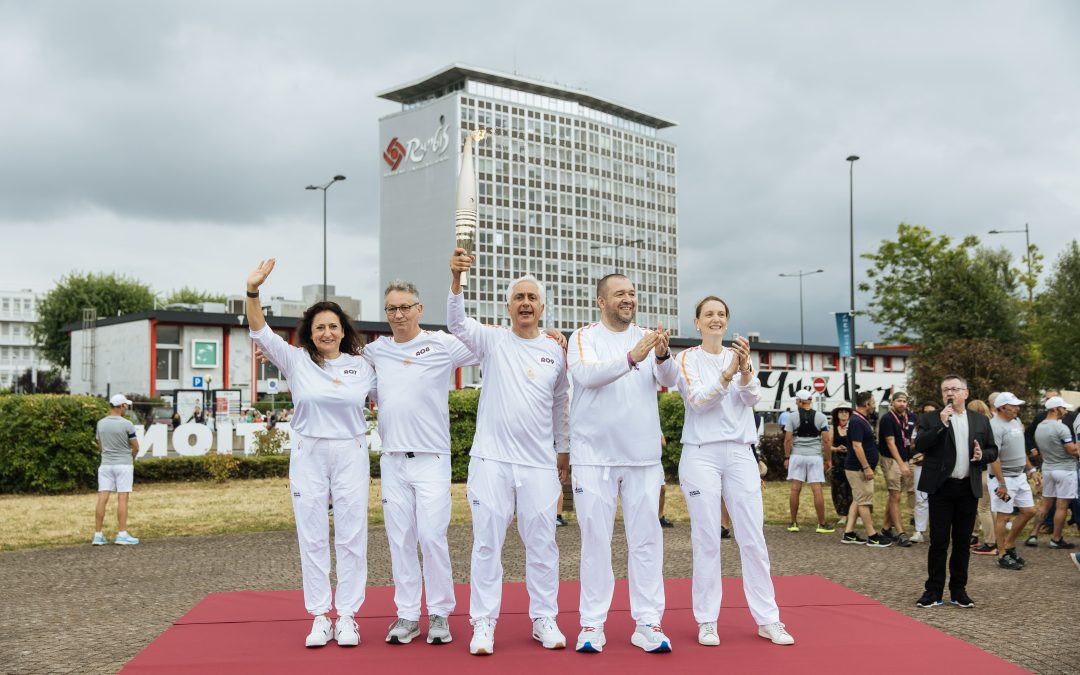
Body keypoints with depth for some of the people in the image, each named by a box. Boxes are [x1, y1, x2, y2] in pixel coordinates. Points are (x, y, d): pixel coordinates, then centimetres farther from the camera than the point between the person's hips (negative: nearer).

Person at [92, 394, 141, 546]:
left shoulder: (100, 423, 4)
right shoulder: (127, 424, -11)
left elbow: (100, 447, 15)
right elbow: (136, 448, -5)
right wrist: (131, 457, 14)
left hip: (105, 464, 5)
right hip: (124, 464, -4)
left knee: (102, 499, 3)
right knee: (122, 499, -2)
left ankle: (97, 535, 4)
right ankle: (122, 535, -2)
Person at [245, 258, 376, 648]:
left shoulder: (361, 366, 5)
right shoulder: (296, 361, 2)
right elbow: (261, 333, -10)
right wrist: (253, 291, -23)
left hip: (350, 455, 0)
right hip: (308, 455, 0)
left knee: (351, 537, 2)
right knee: (312, 538, 4)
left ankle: (347, 616, 12)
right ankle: (320, 617, 13)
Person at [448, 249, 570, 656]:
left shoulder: (556, 352, 8)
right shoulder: (492, 341, 2)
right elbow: (457, 323, -16)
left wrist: (564, 450, 21)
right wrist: (456, 278, -32)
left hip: (539, 463, 2)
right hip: (491, 459, -2)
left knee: (542, 543, 7)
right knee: (487, 542, 2)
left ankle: (544, 620, 20)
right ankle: (483, 623, 11)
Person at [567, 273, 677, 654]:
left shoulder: (648, 338, 8)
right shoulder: (584, 338, -1)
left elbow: (670, 380, -6)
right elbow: (587, 375, -20)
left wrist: (662, 356, -28)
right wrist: (632, 358, -34)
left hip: (643, 456, 3)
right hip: (594, 455, -2)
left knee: (646, 539, 4)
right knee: (595, 538, 3)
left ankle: (648, 622, 12)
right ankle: (592, 623, 11)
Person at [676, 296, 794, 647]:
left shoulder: (740, 355, 11)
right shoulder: (687, 358, 3)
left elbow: (753, 397, -4)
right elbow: (697, 400, -11)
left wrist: (745, 369, -24)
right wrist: (727, 374, -25)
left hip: (740, 453, 3)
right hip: (701, 455, -2)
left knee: (754, 539, 2)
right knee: (706, 540, -1)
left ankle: (767, 619, 9)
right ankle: (707, 621, 8)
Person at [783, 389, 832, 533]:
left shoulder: (792, 417, -1)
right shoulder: (821, 417, 0)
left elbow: (788, 439, -3)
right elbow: (826, 440, -1)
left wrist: (787, 457, 6)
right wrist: (828, 458, 8)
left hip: (797, 456, 0)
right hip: (815, 456, 0)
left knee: (795, 489, 5)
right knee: (817, 490, 2)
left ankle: (794, 523, 10)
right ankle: (822, 524, 6)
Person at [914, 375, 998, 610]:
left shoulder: (981, 421, 10)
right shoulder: (931, 419, 1)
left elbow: (993, 450, 14)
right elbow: (919, 445, -12)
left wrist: (982, 455, -9)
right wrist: (941, 424, -18)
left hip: (969, 488, 3)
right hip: (941, 487, -3)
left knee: (963, 542, 9)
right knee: (938, 542, 0)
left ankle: (958, 590, 19)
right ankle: (933, 591, 8)